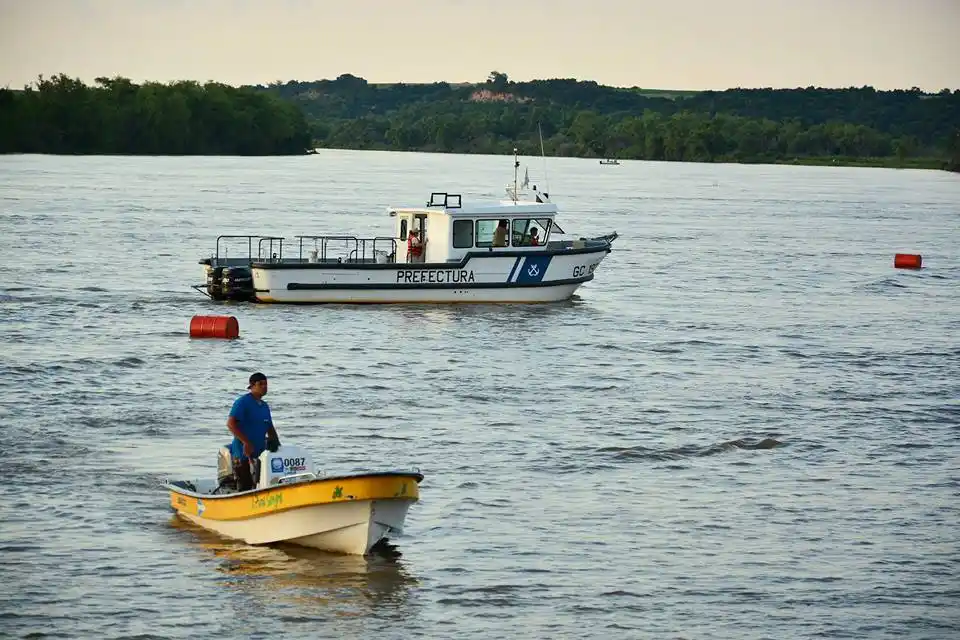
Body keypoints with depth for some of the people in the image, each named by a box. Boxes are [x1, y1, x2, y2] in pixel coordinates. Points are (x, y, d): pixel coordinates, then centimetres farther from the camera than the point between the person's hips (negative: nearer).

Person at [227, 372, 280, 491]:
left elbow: (270, 428, 24)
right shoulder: (242, 402, -9)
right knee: (244, 487, -7)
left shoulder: (264, 406, 16)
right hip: (243, 454, -8)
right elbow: (230, 423, -19)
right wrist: (246, 443, -23)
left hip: (261, 454, 8)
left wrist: (276, 442, 7)